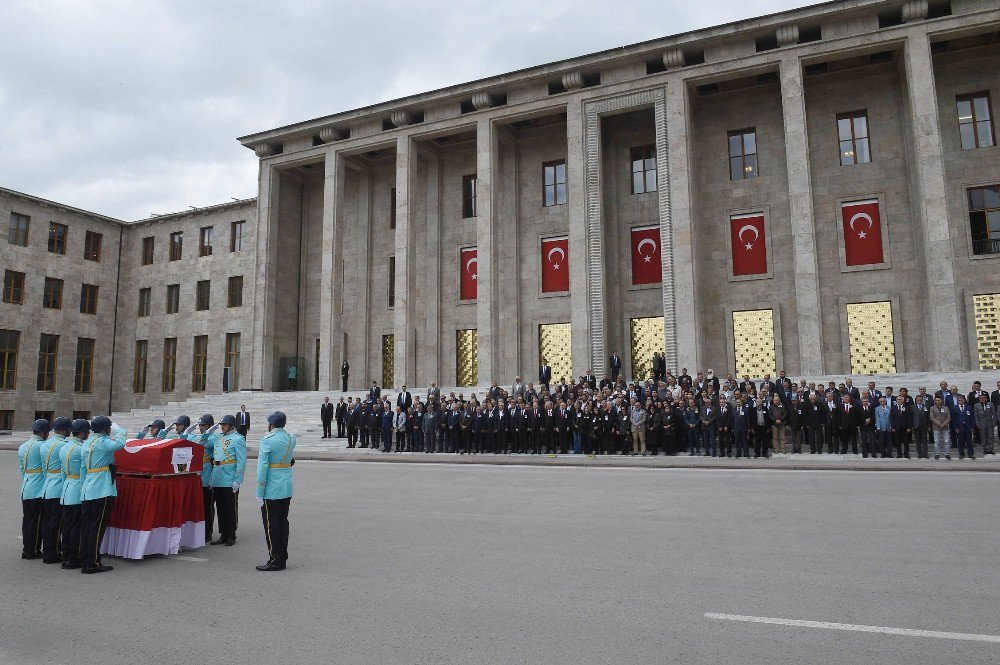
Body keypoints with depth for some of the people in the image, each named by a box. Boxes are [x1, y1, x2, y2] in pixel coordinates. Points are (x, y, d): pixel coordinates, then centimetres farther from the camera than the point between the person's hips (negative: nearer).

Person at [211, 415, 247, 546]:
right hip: (217, 481, 7)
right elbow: (214, 456, 20)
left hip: (230, 481, -7)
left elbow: (241, 461, -13)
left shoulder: (238, 439, -9)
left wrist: (237, 481, -17)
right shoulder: (219, 438, 13)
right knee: (220, 509, 13)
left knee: (231, 509, 3)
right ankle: (223, 535, 22)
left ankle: (231, 536, 12)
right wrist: (212, 478, 15)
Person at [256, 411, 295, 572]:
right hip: (287, 489, 7)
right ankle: (283, 558, 20)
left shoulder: (267, 440, -14)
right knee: (283, 522, 14)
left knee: (271, 525, 2)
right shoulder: (291, 439, 4)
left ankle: (275, 561, 6)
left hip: (271, 490, -7)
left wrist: (259, 493, -13)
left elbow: (262, 467, -16)